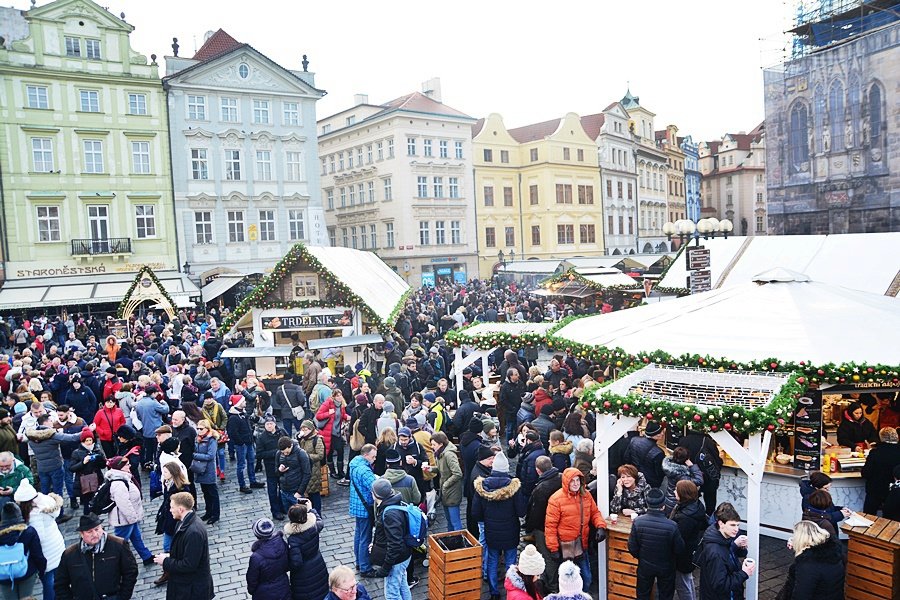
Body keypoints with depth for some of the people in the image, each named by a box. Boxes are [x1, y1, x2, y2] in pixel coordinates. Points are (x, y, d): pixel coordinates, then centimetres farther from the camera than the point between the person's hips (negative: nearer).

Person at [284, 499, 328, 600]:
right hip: (318, 567, 4)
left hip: (303, 574, -4)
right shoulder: (313, 526, -20)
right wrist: (311, 509, 17)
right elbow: (320, 522, 7)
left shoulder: (293, 539, -32)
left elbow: (296, 563, -29)